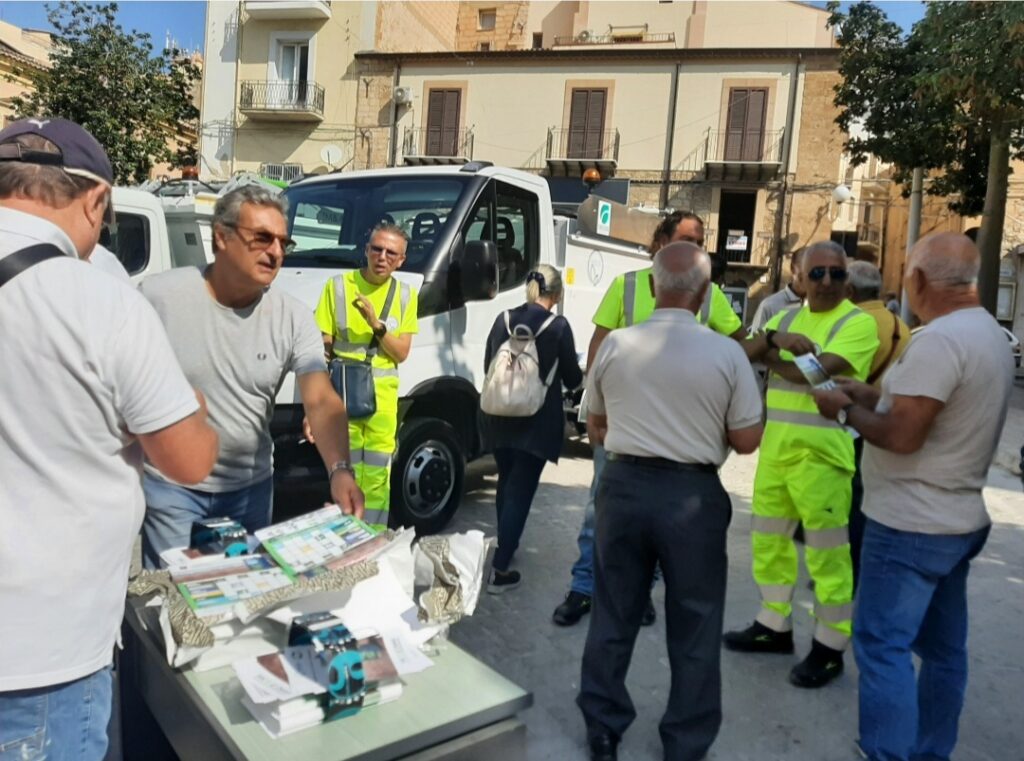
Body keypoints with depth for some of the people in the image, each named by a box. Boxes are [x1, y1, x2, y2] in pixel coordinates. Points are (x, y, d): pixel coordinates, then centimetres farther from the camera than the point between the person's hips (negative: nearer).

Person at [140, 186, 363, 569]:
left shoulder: (294, 318, -9)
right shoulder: (160, 295, -14)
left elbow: (322, 402, -17)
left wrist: (339, 470, -34)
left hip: (252, 486, 3)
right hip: (171, 484, -2)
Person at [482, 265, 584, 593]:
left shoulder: (503, 319, 2)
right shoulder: (558, 326, -10)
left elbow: (489, 366, 11)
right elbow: (572, 379, -2)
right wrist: (579, 376, 21)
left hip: (500, 416, 5)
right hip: (537, 421, -5)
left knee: (506, 483, 22)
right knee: (521, 491, 0)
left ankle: (505, 547, 38)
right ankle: (499, 570, 0)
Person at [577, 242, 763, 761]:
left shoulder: (615, 345, -2)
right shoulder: (726, 353, -10)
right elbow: (747, 441, -4)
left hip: (624, 486, 3)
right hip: (692, 496, -2)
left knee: (612, 616, 16)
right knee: (693, 627, 13)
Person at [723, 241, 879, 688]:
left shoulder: (858, 322, -7)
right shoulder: (786, 317, 14)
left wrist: (770, 354, -7)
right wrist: (777, 339, -20)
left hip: (821, 452, -7)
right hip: (775, 445, 7)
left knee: (826, 551, 2)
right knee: (769, 540, 16)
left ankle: (830, 646, 16)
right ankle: (775, 625, 32)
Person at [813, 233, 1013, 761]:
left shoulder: (939, 338, -22)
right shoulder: (989, 333, 10)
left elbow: (902, 435, -25)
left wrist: (846, 410, -10)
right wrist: (863, 392, 9)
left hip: (911, 524, -10)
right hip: (957, 518, 10)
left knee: (882, 645, -3)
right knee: (942, 648, 18)